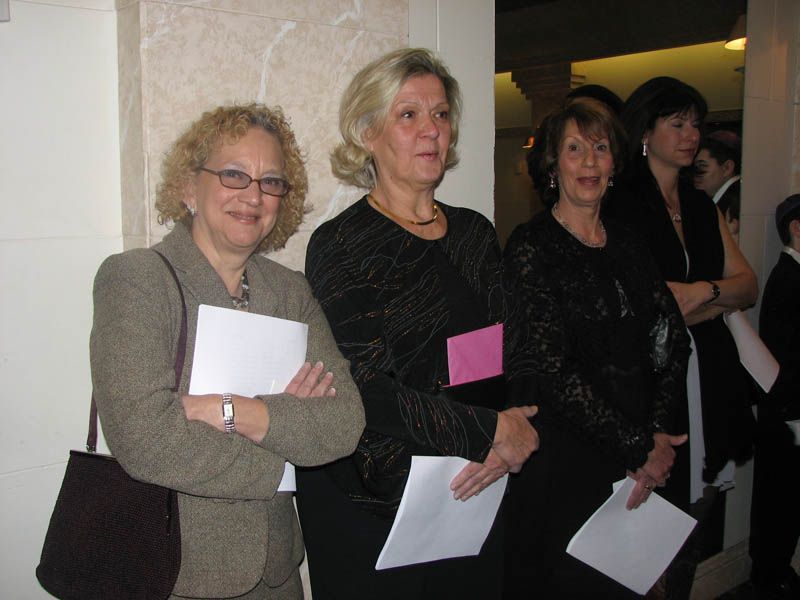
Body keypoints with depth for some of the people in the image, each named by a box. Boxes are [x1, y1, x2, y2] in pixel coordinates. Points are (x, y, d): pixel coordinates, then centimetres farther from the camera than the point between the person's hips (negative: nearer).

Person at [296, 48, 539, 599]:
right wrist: (490, 433, -15)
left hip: (475, 493, 5)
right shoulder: (340, 244, -11)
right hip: (370, 506, -5)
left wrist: (505, 447, -11)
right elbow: (367, 391, -19)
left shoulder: (475, 233, 8)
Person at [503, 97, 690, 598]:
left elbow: (673, 341, 4)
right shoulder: (533, 246, -10)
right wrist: (637, 448, -15)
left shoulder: (628, 245, 9)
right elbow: (549, 370, -18)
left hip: (639, 458, 6)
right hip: (561, 457, -5)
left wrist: (659, 436, -9)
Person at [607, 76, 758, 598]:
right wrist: (719, 299, -6)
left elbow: (748, 287, 11)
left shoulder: (703, 207, 17)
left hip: (710, 380, 7)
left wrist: (702, 292, -9)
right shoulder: (618, 205, -7)